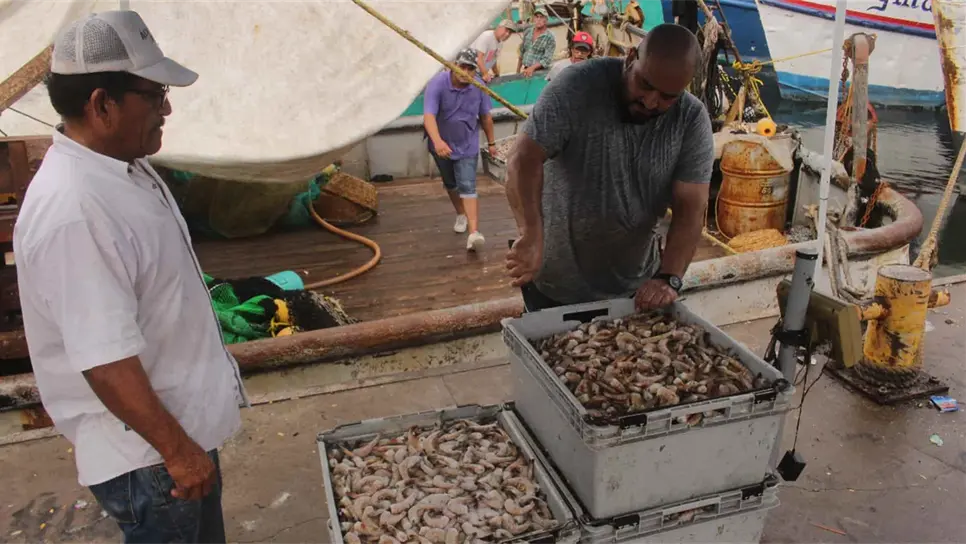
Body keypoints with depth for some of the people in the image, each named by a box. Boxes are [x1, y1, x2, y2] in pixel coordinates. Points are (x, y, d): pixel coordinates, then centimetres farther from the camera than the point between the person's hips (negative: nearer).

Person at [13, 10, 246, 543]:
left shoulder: (123, 165, 1)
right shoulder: (71, 211, -30)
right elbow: (105, 361, -29)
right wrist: (175, 449, -22)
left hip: (185, 417, 9)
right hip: (144, 449, -9)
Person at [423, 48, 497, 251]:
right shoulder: (437, 83, -22)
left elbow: (485, 116, 2)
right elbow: (429, 115, -36)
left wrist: (491, 142, 10)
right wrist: (437, 141, -52)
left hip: (467, 146, 0)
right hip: (442, 146, 1)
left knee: (468, 187, -13)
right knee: (450, 185, 20)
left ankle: (474, 232, -23)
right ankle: (461, 214, 46)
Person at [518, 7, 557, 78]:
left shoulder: (550, 37, -10)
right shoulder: (527, 32, 8)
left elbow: (547, 59, -16)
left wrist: (532, 68, -28)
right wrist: (518, 70, 17)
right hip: (525, 71, 5)